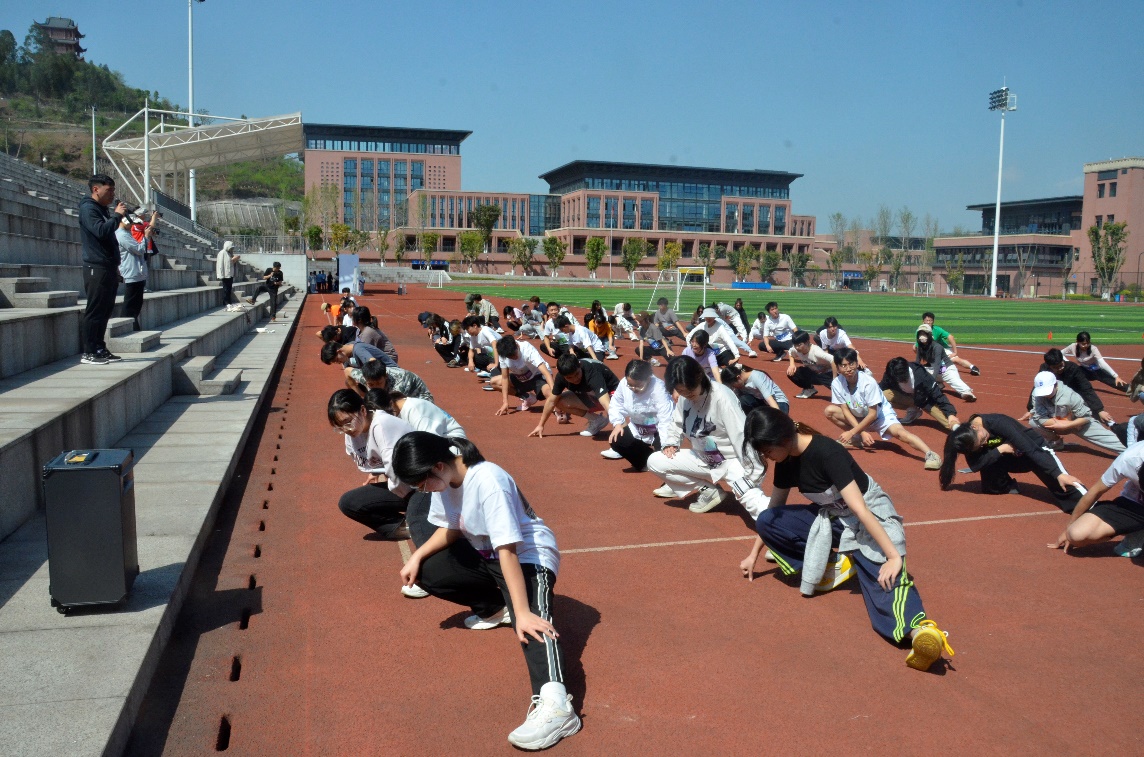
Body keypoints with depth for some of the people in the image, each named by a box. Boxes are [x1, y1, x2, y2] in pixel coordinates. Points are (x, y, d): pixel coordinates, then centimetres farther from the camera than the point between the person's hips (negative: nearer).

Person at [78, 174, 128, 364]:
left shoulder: (104, 210, 21)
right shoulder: (88, 208, -7)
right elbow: (100, 231, -24)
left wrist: (115, 267, 19)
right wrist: (117, 215, -12)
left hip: (109, 268, 9)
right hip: (97, 268, -9)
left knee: (105, 311, 11)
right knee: (94, 311, -8)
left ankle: (100, 348, 17)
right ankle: (89, 352, -4)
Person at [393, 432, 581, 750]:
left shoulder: (488, 482, -31)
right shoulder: (443, 478, -7)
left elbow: (508, 550, -36)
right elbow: (450, 529, 10)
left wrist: (522, 612, -39)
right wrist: (417, 555, -6)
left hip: (529, 554, -9)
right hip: (485, 553, 9)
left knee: (530, 621, -33)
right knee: (426, 573, -4)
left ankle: (554, 703, -53)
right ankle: (498, 606, 8)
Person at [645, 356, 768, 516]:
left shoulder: (722, 397, -26)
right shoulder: (683, 398, -5)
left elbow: (741, 437, -27)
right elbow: (676, 424, 13)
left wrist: (753, 476, -28)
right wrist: (671, 443, -8)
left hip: (732, 460, -8)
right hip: (704, 459, 8)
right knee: (654, 462, -3)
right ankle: (708, 490, 2)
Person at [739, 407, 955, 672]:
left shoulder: (826, 453, -27)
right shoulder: (786, 460, -4)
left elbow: (859, 509, -31)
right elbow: (774, 510, 9)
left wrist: (894, 556, -33)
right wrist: (754, 555, 15)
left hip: (872, 517, -7)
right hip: (832, 517, 7)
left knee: (884, 577, -35)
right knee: (766, 521, -10)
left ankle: (919, 630, -59)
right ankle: (832, 565, -6)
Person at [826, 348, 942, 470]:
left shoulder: (868, 382, -31)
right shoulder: (837, 384, -19)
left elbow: (873, 414, -27)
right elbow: (845, 410, -13)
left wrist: (851, 432, -26)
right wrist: (861, 432, -23)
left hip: (881, 414, -5)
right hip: (858, 416, 5)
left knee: (899, 432, -34)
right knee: (830, 410, -14)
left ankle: (930, 454, -42)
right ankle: (856, 438, 3)